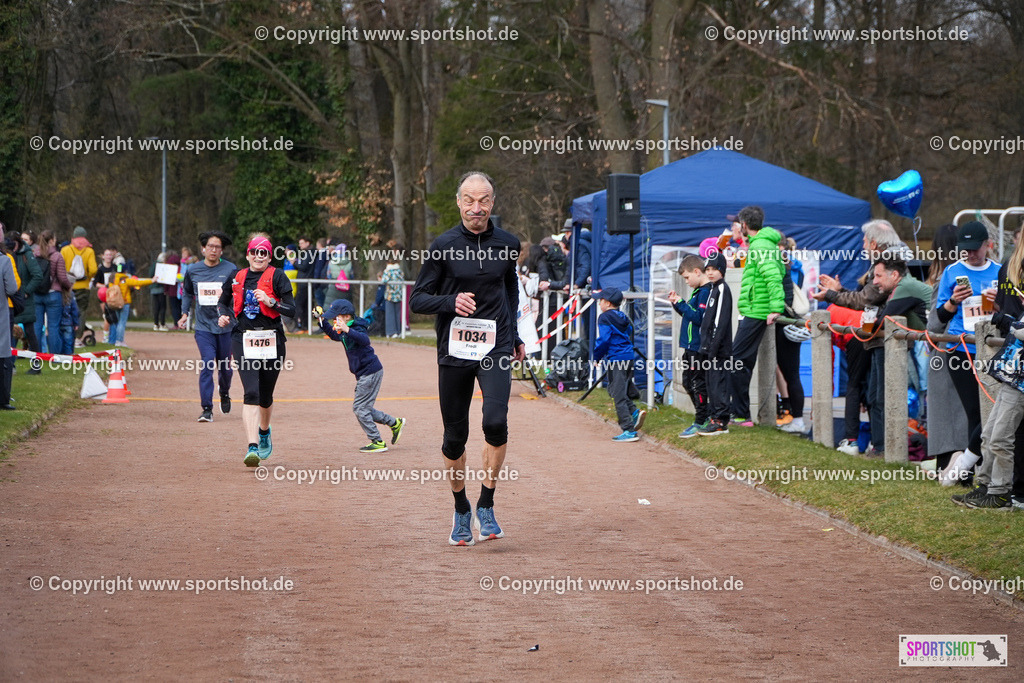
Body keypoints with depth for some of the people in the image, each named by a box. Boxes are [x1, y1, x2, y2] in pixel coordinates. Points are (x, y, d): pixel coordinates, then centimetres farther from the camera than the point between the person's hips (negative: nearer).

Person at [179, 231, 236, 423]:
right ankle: (206, 409, -10)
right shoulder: (193, 270, 4)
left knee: (225, 366, 11)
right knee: (207, 365, -13)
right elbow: (187, 292, 22)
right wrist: (185, 313, 12)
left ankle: (225, 393, 43)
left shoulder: (230, 270, -3)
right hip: (203, 326, 0)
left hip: (226, 326, 0)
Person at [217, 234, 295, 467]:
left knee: (266, 396, 12)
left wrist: (270, 302, -22)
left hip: (272, 341, 0)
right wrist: (223, 315, 5)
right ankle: (252, 447, -23)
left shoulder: (277, 277, 0)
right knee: (251, 393, -16)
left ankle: (264, 432, 44)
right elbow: (223, 301, 26)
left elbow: (291, 309, -6)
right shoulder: (236, 277, 9)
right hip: (243, 340, 0)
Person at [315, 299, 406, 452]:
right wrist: (322, 320, 20)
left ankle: (378, 443, -2)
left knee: (360, 408, -7)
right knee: (363, 408, 16)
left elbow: (365, 340, -42)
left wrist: (347, 330, -56)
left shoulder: (357, 328, -19)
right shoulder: (344, 332, 10)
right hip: (364, 374, 10)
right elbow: (333, 334, 32)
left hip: (371, 372, -10)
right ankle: (395, 423, 23)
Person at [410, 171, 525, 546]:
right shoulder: (443, 246, -3)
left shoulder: (508, 244, 5)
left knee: (496, 422, -21)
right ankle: (461, 510, 25)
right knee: (455, 437, 4)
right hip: (454, 351, 0)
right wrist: (451, 301, -19)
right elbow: (418, 299, -1)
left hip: (495, 349, 1)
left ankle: (486, 506, -6)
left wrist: (514, 337, 25)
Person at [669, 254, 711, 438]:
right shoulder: (698, 290, 14)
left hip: (698, 347, -11)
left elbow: (699, 317, -24)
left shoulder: (706, 291, -17)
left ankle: (700, 423, 0)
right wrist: (677, 303, 8)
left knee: (698, 383, -5)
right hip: (690, 345, 11)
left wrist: (681, 304, -17)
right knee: (688, 382, 17)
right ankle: (705, 416, 25)